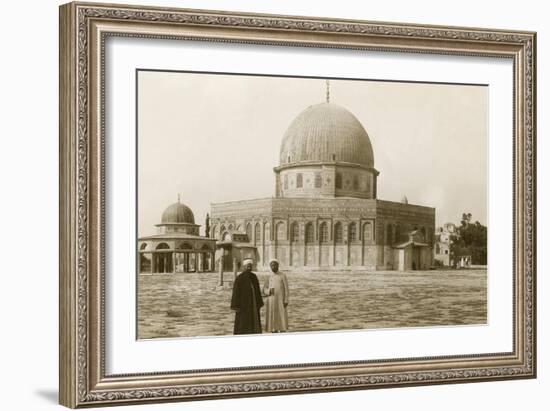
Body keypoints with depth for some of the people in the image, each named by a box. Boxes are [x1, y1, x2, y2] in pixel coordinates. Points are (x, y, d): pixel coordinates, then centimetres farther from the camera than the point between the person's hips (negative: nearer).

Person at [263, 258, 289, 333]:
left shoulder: (283, 276, -1)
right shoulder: (268, 277, 6)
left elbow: (286, 289, -3)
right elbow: (264, 291, 5)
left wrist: (286, 301, -11)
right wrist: (269, 291, -18)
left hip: (280, 301, -2)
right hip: (270, 301, 2)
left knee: (282, 319, -5)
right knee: (273, 320, 3)